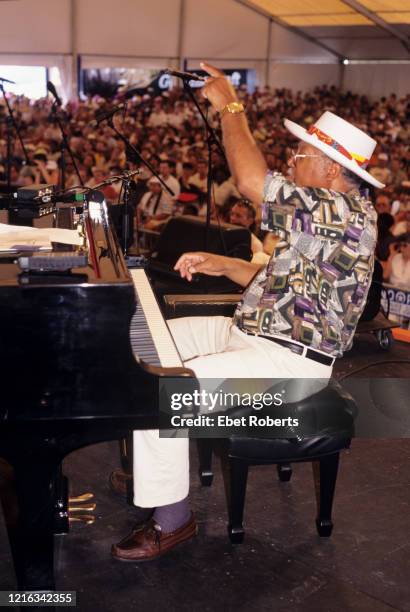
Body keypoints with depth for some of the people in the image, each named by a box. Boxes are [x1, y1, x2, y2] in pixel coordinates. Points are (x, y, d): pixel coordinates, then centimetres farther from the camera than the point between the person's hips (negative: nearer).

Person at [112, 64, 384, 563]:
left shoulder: (351, 214, -22)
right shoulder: (325, 216, 12)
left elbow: (252, 182, -33)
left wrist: (229, 105, -21)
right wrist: (221, 265, 4)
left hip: (287, 361, -11)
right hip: (252, 332, 11)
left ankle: (171, 518, -6)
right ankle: (154, 461, 21)